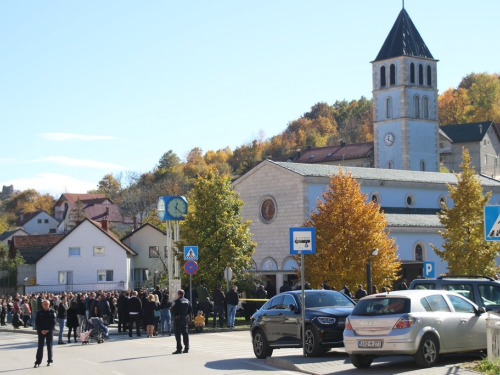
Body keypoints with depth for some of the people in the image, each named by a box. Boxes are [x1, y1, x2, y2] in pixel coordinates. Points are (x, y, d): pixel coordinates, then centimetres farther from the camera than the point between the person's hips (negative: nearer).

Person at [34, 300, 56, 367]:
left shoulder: (52, 312, 0)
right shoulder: (39, 313, 3)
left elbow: (53, 322, -5)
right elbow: (37, 323, 0)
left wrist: (48, 330, -14)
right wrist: (41, 330, -13)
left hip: (49, 331, -1)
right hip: (41, 332, 1)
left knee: (49, 346, 6)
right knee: (40, 347, -2)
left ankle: (50, 360, 17)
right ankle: (38, 362, -1)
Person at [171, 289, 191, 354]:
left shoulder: (177, 301, -12)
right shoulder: (187, 301, 8)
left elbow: (173, 310, -15)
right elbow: (190, 309, 10)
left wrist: (174, 315, 2)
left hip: (178, 318, -6)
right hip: (185, 318, 6)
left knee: (178, 334, -3)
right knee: (185, 333, 10)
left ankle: (179, 349, -7)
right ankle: (186, 348, 11)